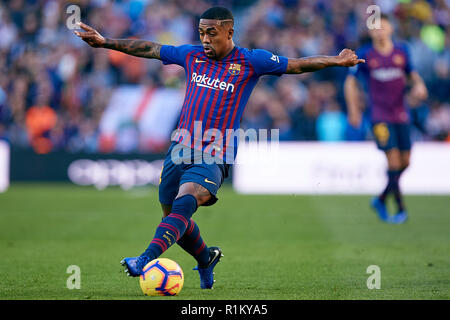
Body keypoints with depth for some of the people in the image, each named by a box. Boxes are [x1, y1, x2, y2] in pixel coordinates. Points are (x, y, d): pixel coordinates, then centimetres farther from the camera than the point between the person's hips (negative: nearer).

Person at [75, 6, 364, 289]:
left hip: (215, 158, -5)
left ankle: (149, 259, -46)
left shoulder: (250, 61, 2)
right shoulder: (192, 55, 13)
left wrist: (335, 61, -3)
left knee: (185, 201, -30)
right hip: (180, 150, 5)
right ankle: (206, 259, 37)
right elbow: (149, 49, 19)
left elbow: (297, 65, 5)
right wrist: (105, 42, 18)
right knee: (173, 217, 9)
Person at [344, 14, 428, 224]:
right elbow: (350, 81, 3)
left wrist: (419, 85, -3)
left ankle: (381, 200, 23)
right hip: (380, 117, -4)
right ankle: (401, 209, -6)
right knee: (393, 159, -14)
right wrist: (353, 110, -2)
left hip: (401, 115, 4)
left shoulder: (402, 51, 5)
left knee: (405, 162, 4)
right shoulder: (364, 55, -4)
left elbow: (412, 73, 19)